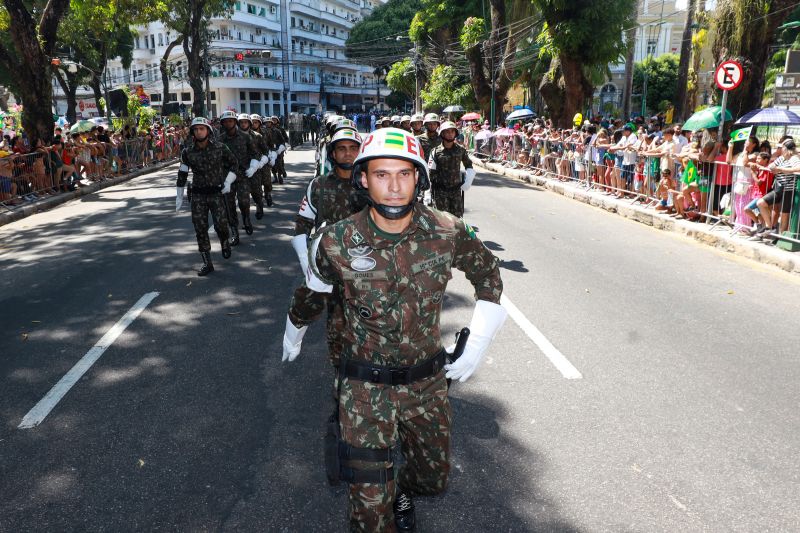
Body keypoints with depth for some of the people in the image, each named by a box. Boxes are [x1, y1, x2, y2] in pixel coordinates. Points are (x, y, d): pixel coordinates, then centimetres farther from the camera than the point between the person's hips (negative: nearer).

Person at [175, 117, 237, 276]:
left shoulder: (219, 148, -6)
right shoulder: (188, 152, -1)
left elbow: (234, 163, 8)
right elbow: (182, 174, 7)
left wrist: (228, 182, -3)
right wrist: (179, 197, 8)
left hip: (216, 193, -2)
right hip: (198, 194, 2)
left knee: (220, 224, -12)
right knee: (200, 228, 0)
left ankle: (225, 242, 25)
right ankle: (207, 263, 10)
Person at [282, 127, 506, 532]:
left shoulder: (447, 233, -14)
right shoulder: (337, 242, -17)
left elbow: (488, 274, 6)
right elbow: (314, 286, 6)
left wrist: (477, 345, 1)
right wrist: (295, 331, 22)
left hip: (428, 380, 3)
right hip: (365, 386, -2)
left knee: (434, 478, 22)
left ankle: (403, 490, 58)